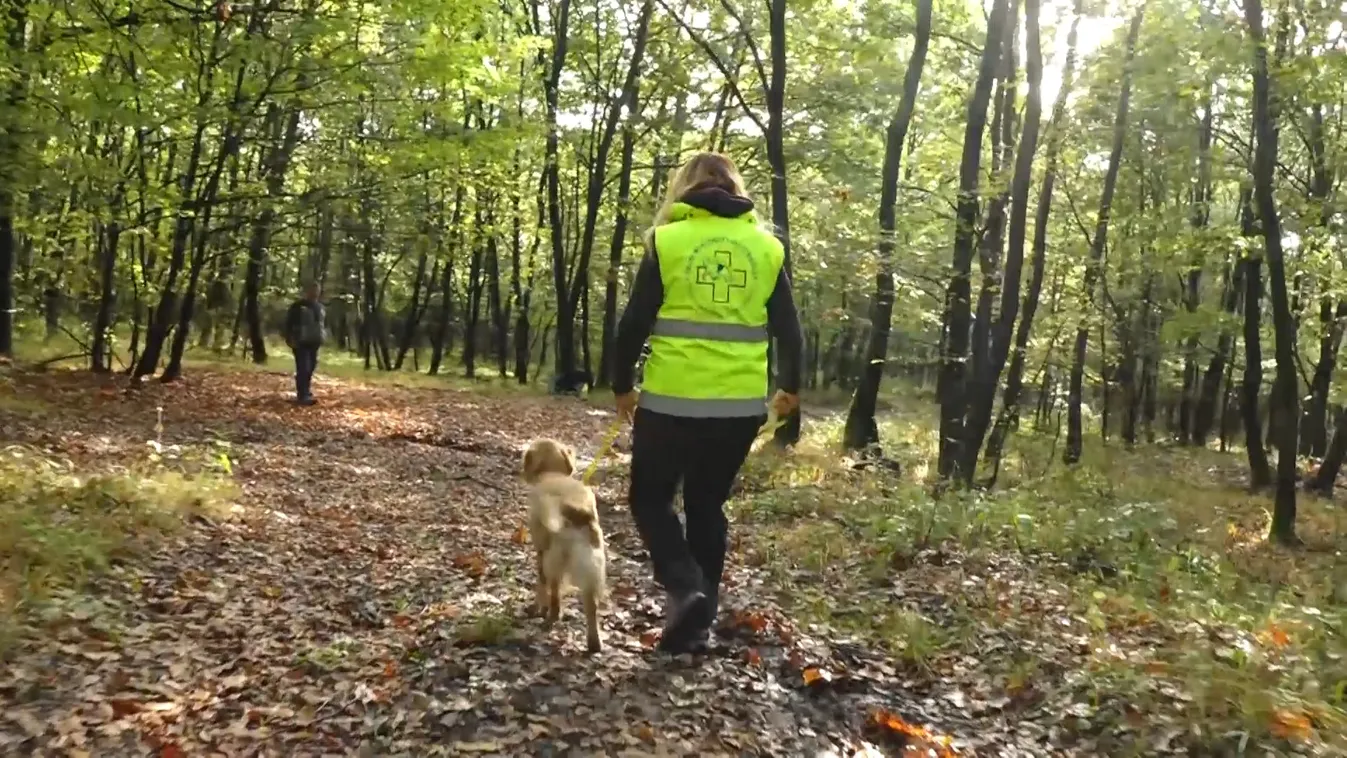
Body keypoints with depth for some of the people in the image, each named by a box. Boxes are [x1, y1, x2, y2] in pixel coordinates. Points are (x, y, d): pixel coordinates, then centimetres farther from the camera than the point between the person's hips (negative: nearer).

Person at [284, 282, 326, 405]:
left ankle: (306, 393, 23)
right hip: (301, 343, -7)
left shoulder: (319, 307, 15)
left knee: (310, 368, 12)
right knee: (303, 369, -14)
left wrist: (323, 333, 11)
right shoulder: (298, 306, -8)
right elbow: (289, 324, -8)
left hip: (313, 342, 7)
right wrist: (290, 339, -15)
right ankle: (302, 396, -15)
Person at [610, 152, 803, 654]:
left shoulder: (667, 239, -3)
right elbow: (788, 329, 10)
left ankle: (685, 590, -7)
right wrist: (790, 387, 26)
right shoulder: (767, 247, 5)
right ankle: (699, 620, 20)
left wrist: (622, 385, 12)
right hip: (740, 405, 3)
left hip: (671, 400, -3)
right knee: (707, 506, 18)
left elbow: (635, 323, -3)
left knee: (650, 498, 14)